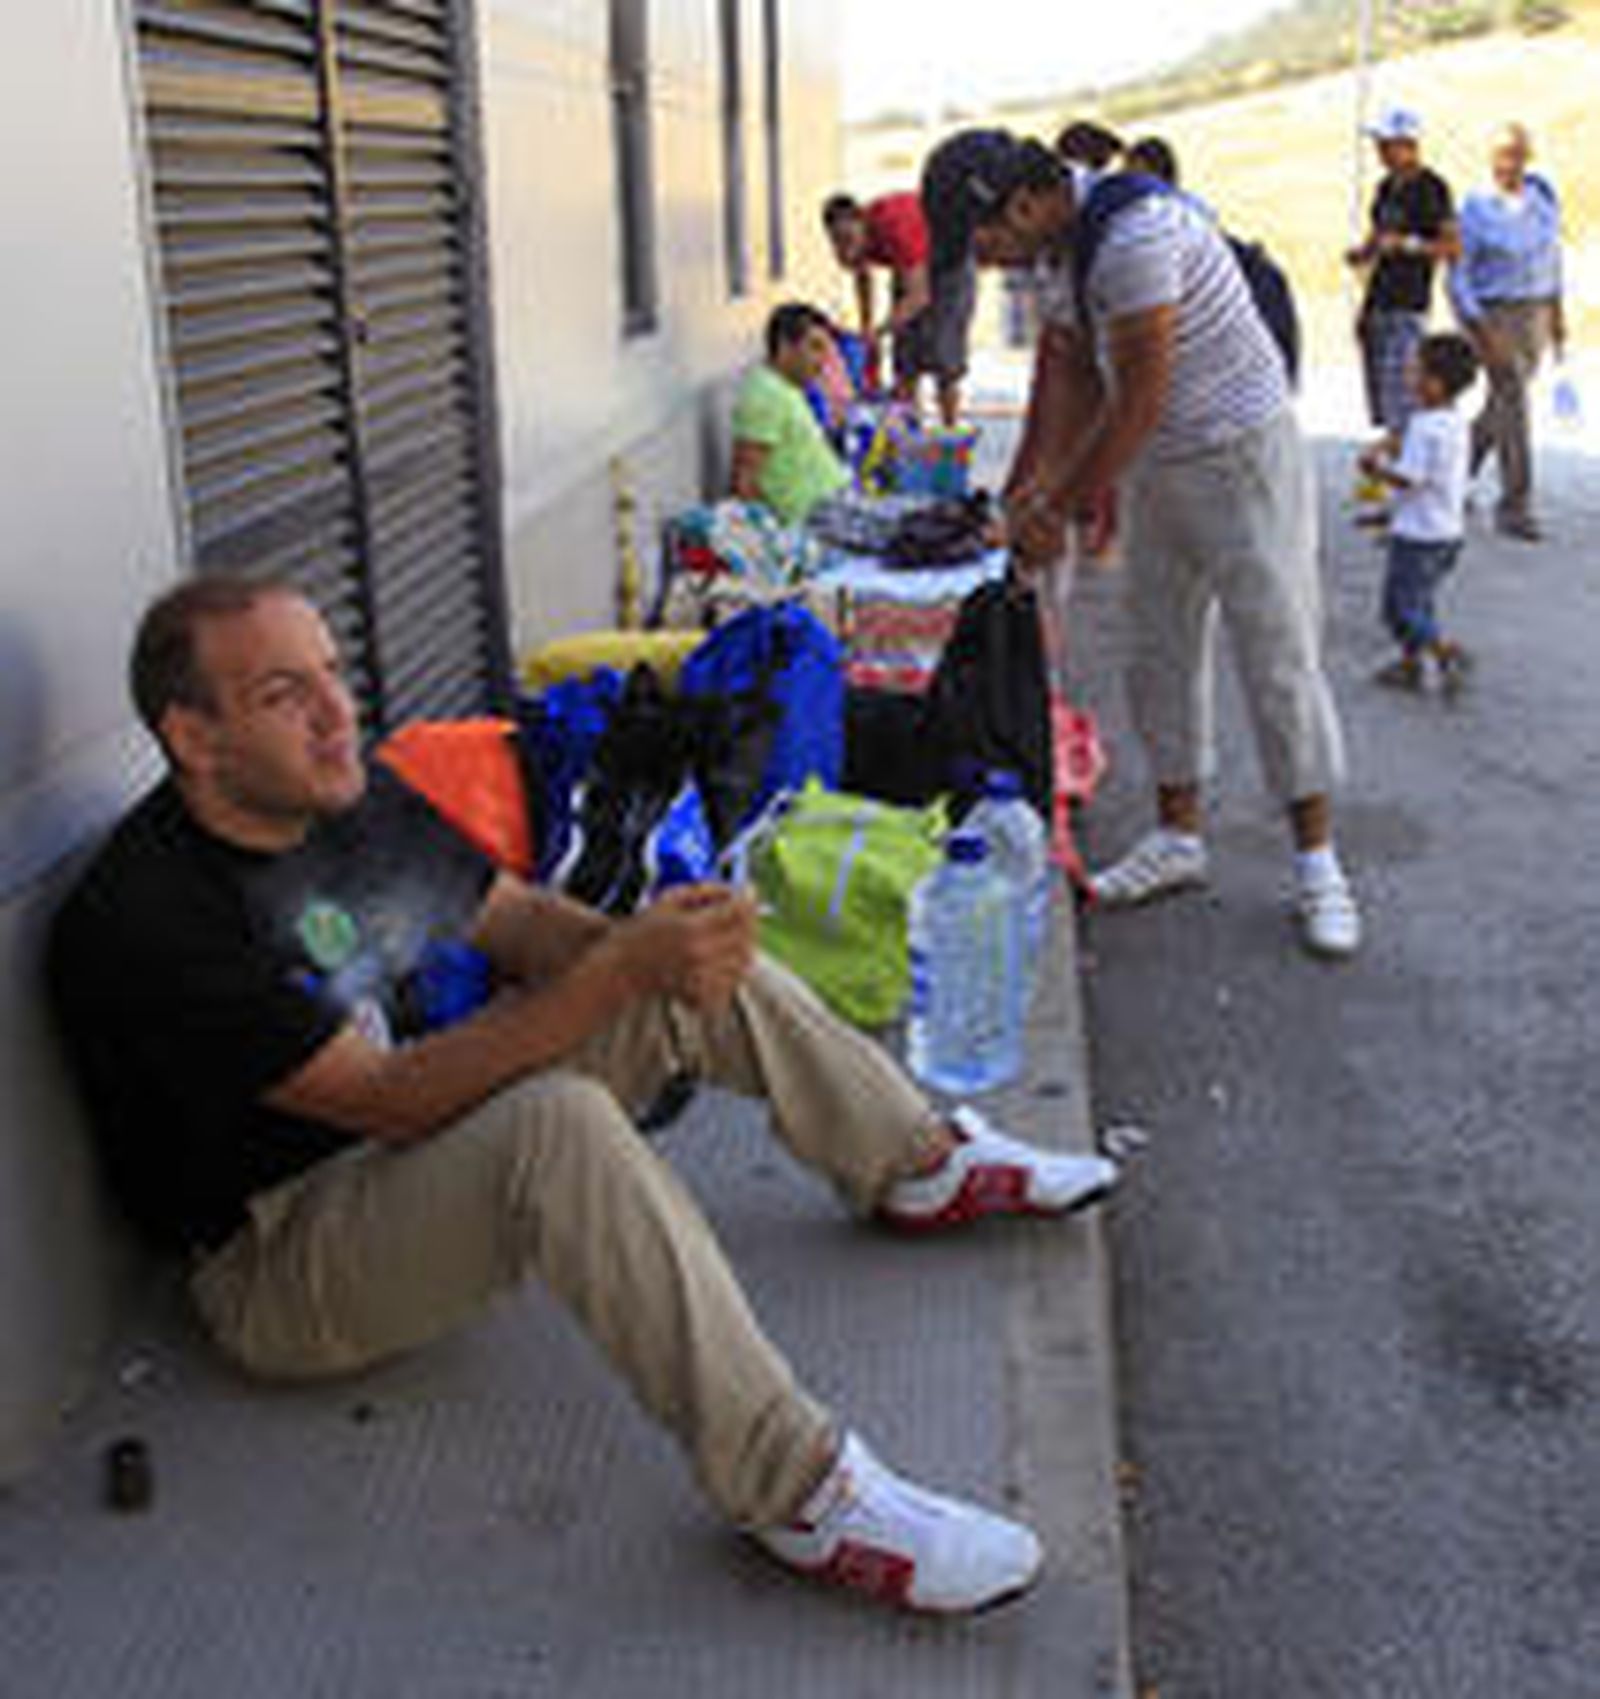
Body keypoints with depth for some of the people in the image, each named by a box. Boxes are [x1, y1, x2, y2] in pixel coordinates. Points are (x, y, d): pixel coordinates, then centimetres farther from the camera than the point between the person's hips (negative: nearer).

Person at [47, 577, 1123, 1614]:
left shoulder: (353, 795, -1)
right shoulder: (140, 926, -26)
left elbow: (519, 918, 5)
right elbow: (393, 1098, -30)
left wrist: (662, 950, -17)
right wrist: (623, 968, -35)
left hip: (421, 1137, 8)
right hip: (283, 1262, -8)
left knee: (702, 955, 3)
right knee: (559, 1122, -39)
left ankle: (923, 1166, 19)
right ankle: (794, 1490, -33)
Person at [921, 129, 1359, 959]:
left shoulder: (1135, 234, -28)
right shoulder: (1055, 242, 2)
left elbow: (1140, 406, -26)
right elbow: (1064, 375, 9)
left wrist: (1057, 508, -17)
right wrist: (1024, 492, 3)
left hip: (1243, 458, -9)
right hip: (1158, 467, 9)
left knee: (1279, 658, -4)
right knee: (1162, 655, 12)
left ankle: (1318, 864, 5)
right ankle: (1178, 837, 24)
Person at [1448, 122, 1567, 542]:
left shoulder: (1542, 193, 1)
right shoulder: (1475, 210, -14)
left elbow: (1552, 251, 13)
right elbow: (1457, 277, -14)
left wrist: (1557, 311, 12)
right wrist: (1481, 335, -21)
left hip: (1535, 314, 6)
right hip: (1494, 315, -6)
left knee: (1503, 406, 14)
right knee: (1514, 410, -8)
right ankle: (1515, 507, 2)